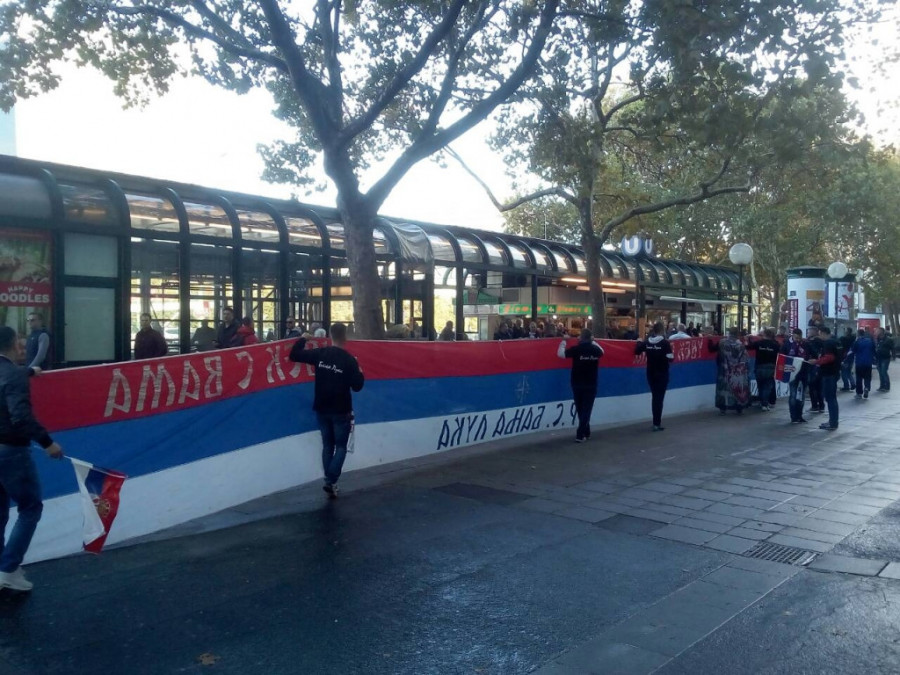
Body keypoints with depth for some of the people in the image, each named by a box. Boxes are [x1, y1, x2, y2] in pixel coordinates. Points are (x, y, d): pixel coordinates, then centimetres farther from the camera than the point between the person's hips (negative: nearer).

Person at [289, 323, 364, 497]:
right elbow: (357, 385, -12)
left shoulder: (320, 354, -5)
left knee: (327, 446, 16)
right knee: (341, 447, 6)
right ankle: (331, 482, -8)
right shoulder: (349, 359, -15)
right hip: (341, 411, -4)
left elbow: (294, 355, 1)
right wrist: (359, 373, 8)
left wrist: (302, 339, 16)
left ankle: (329, 481, 16)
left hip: (322, 409, 4)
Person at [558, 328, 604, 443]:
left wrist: (563, 341, 11)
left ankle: (586, 433, 23)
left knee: (580, 409, 15)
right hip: (591, 384, 1)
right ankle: (580, 435, -6)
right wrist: (593, 341, 25)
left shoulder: (576, 349, -13)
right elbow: (602, 351, 20)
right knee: (586, 409, 3)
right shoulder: (596, 349, -5)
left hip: (577, 384, -1)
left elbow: (560, 353, -2)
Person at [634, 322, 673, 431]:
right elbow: (670, 358, -17)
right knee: (659, 398, 0)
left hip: (651, 373, 5)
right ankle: (657, 424, -1)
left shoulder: (647, 342, -1)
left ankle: (656, 422, 21)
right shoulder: (665, 343, -15)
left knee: (654, 397, 16)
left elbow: (636, 351, 7)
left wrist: (639, 342, 25)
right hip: (662, 374, -5)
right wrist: (671, 352, 4)